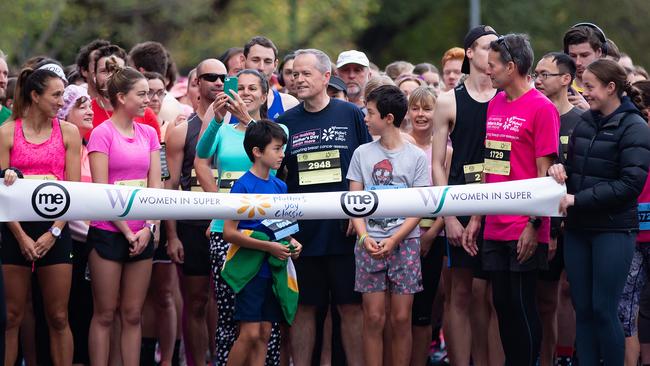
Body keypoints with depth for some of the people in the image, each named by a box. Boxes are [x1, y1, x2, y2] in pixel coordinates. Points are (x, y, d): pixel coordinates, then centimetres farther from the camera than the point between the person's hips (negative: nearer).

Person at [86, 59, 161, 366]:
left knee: (133, 314, 7)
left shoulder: (148, 134, 10)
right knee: (105, 314, 0)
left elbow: (155, 186, 7)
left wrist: (148, 228, -6)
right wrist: (127, 232, -11)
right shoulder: (102, 134, -7)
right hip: (108, 233, -5)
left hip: (142, 235, 5)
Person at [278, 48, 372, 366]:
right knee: (304, 307, 6)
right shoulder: (285, 122, 7)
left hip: (345, 231, -2)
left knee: (351, 306, 1)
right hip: (302, 231, 2)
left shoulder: (351, 115, 2)